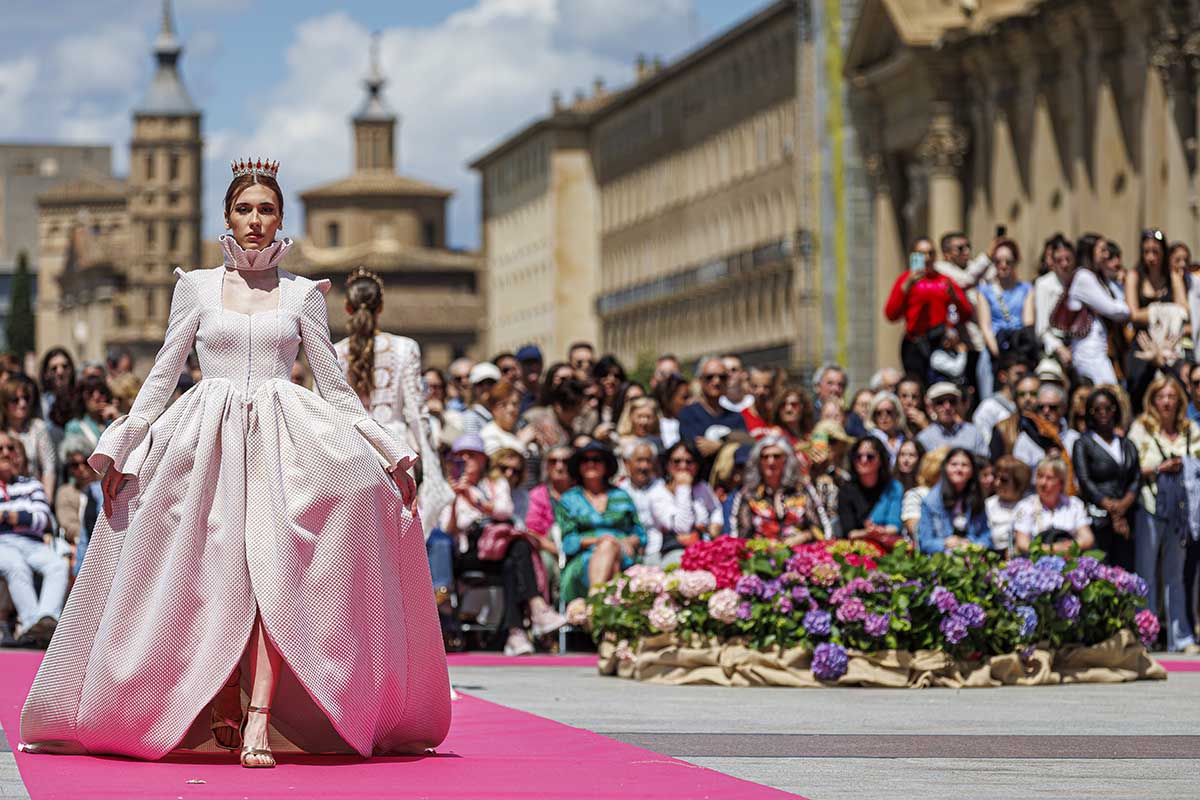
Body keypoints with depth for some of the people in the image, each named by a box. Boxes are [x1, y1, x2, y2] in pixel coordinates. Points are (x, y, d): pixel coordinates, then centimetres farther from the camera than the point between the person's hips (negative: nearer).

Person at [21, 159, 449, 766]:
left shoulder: (303, 294, 11)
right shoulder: (197, 287, 11)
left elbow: (334, 386, 13)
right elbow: (162, 376, 11)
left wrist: (393, 454, 8)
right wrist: (117, 450, 3)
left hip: (285, 441, -1)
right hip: (207, 440, 1)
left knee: (273, 570, -17)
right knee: (214, 574, -7)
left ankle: (258, 722, -25)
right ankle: (223, 709, 3)